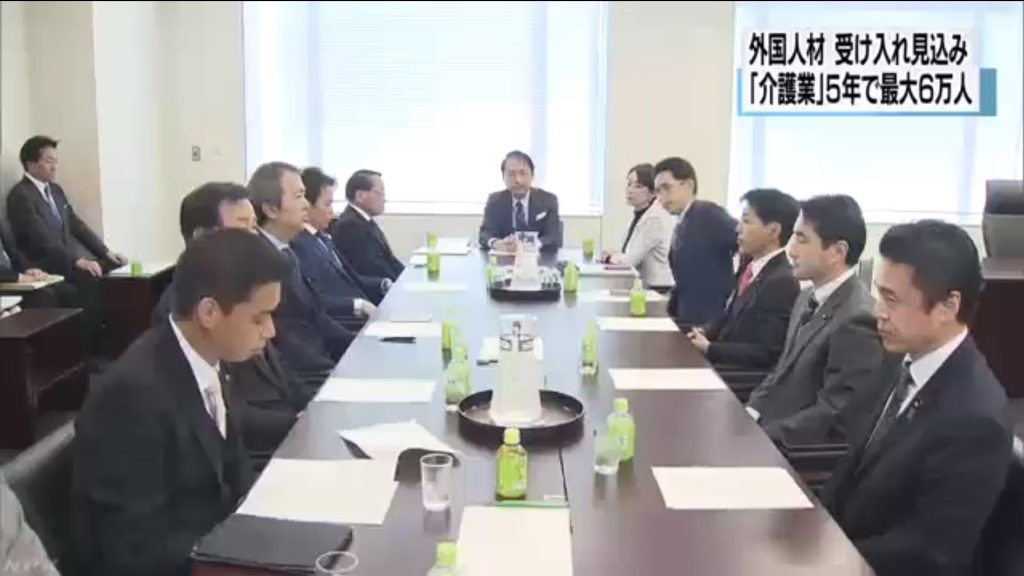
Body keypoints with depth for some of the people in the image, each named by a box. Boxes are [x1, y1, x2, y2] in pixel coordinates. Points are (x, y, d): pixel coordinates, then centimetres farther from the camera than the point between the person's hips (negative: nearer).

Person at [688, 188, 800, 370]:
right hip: (724, 364, 8)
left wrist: (709, 348, -17)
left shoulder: (781, 282, -19)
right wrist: (704, 334, -5)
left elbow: (766, 354, -21)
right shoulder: (752, 266, 7)